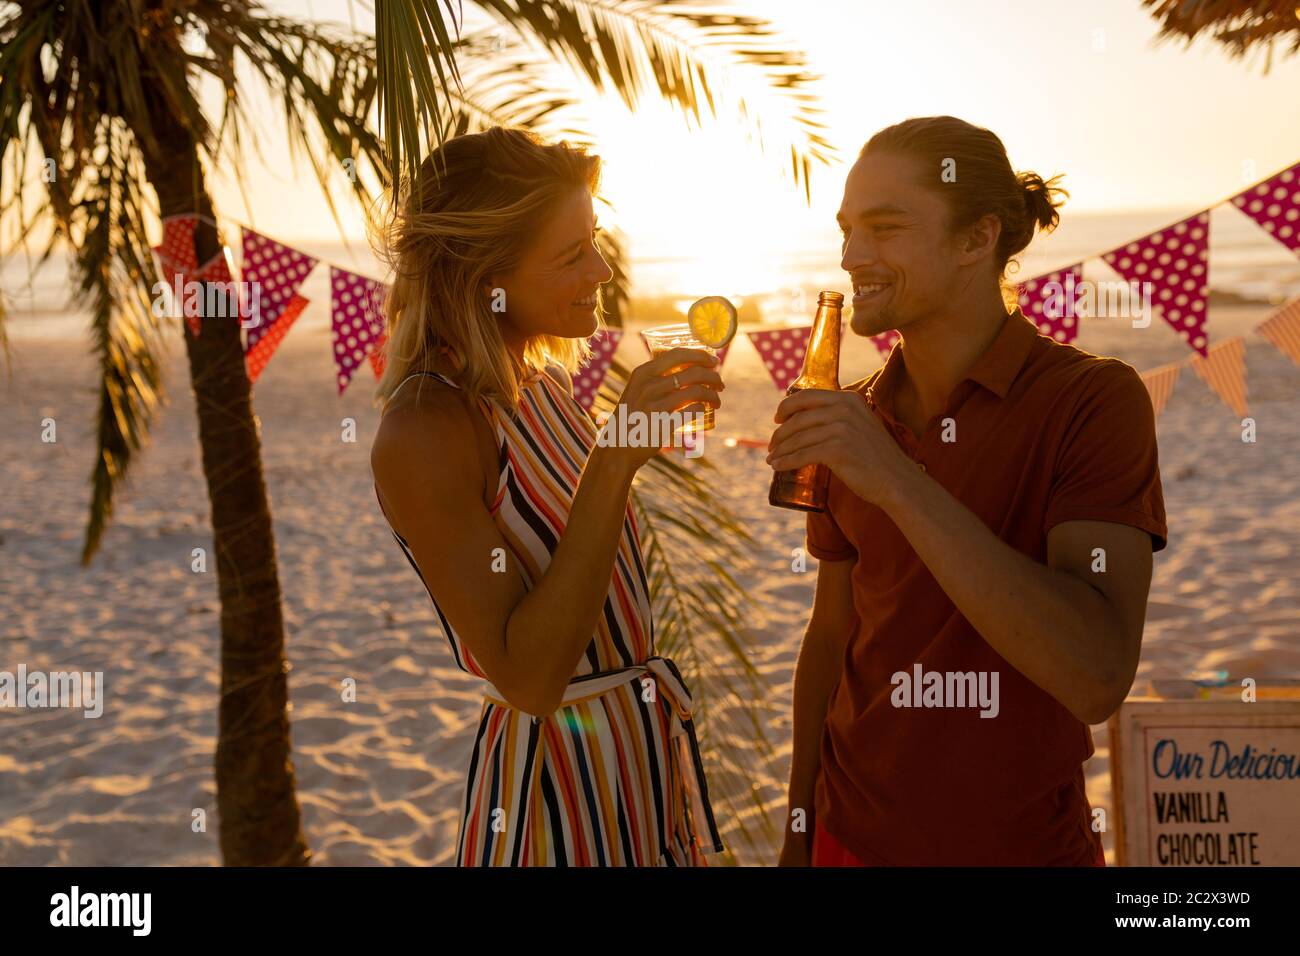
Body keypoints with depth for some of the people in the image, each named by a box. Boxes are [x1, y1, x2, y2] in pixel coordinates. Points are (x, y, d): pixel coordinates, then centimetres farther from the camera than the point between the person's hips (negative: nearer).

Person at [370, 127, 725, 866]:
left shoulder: (544, 383, 2)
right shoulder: (423, 431, -22)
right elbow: (527, 678, -27)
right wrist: (616, 458, -30)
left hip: (648, 745, 8)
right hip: (555, 779, -8)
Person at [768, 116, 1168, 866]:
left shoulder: (1096, 400, -16)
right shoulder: (850, 420, -2)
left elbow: (1098, 678, -27)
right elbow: (831, 635, 7)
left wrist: (899, 481, -31)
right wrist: (799, 833, 9)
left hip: (1023, 844, -3)